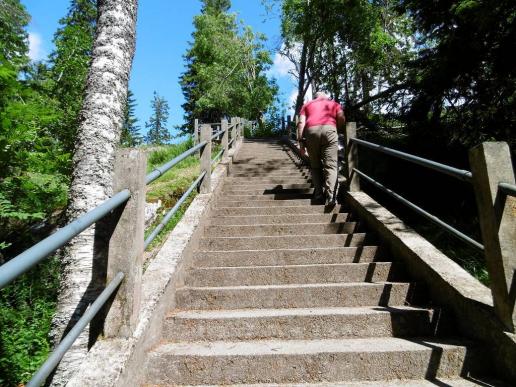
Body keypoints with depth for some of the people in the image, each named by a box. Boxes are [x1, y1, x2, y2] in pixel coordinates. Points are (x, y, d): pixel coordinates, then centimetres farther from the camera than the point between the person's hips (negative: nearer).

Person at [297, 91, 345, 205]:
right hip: (329, 129, -1)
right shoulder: (333, 103, 30)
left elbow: (301, 122, 13)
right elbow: (342, 119, 11)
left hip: (311, 131, 1)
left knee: (315, 166, 11)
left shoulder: (307, 104, 30)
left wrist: (300, 141, 9)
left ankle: (318, 195, 4)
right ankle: (330, 197, -14)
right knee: (331, 166, -3)